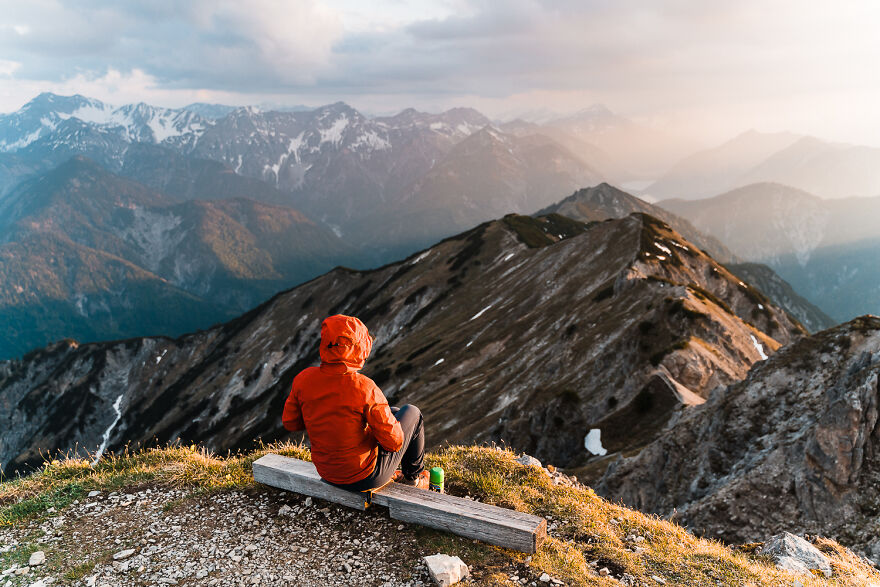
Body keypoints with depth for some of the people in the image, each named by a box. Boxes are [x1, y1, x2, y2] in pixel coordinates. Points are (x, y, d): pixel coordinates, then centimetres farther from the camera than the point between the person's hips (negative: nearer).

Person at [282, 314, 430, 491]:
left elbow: (290, 422, 1)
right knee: (412, 413, 17)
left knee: (394, 412, 26)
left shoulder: (303, 379, -15)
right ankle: (413, 476, 36)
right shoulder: (365, 388, -30)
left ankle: (392, 474, 42)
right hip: (365, 478, -6)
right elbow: (394, 442, -22)